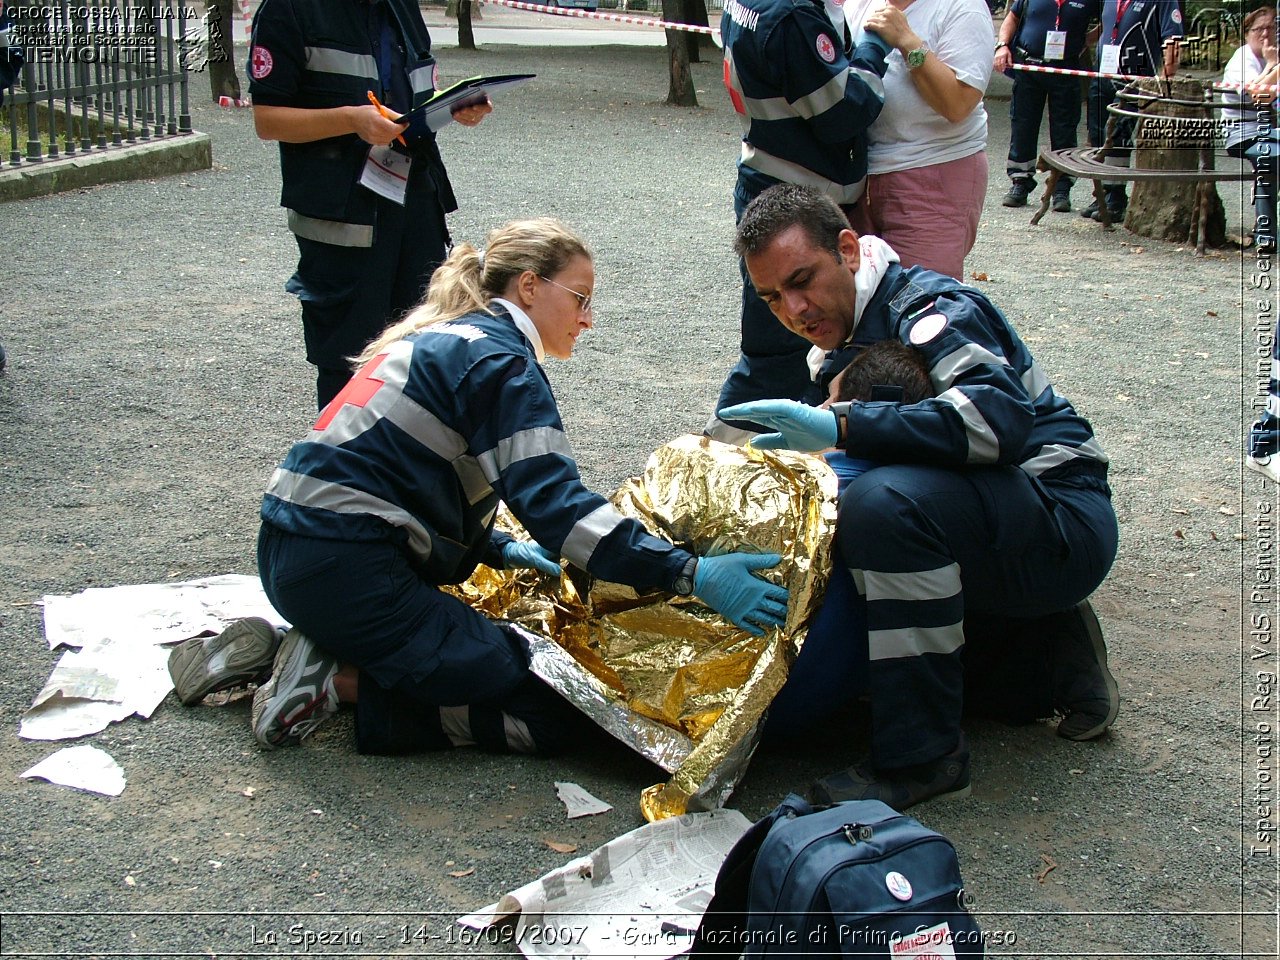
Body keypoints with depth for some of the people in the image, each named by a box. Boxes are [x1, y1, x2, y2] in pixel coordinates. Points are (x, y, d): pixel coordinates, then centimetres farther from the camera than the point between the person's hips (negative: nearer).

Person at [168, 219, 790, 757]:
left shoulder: (439, 338, 20)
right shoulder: (499, 359, -9)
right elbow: (555, 508, -20)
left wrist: (500, 551, 21)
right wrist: (691, 575, -25)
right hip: (347, 572, -10)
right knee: (545, 715, -8)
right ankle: (335, 682, -8)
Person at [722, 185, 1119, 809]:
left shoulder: (929, 306, -15)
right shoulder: (844, 355, 13)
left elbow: (1002, 415, -33)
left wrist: (840, 428, -38)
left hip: (1064, 519, -10)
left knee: (887, 501, -34)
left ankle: (922, 756, -23)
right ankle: (1048, 648, 9)